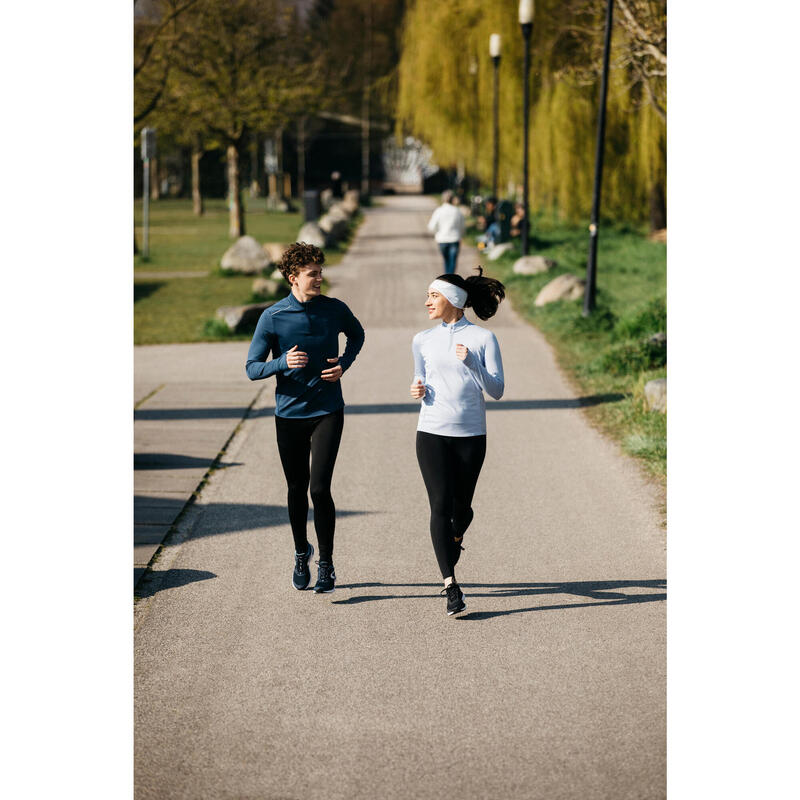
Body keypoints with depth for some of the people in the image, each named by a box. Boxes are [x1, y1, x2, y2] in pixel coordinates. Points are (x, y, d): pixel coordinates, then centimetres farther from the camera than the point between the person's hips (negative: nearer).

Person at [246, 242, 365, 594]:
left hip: (327, 411, 0)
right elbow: (252, 368, -6)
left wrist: (344, 364, 1)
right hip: (289, 415, 1)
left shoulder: (335, 310, -3)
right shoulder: (272, 317, -8)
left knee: (320, 489, -11)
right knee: (297, 489, 13)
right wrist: (283, 362, -25)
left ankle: (326, 565, 1)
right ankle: (301, 553, 36)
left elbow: (356, 335, 19)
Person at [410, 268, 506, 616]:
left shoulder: (483, 339, -2)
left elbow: (497, 390, -7)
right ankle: (451, 587, -13)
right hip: (432, 433, 1)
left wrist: (472, 363, -22)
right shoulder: (423, 340, 8)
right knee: (441, 505, -11)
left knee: (461, 506, 10)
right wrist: (418, 391, -3)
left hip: (470, 435, -1)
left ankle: (455, 539, 47)